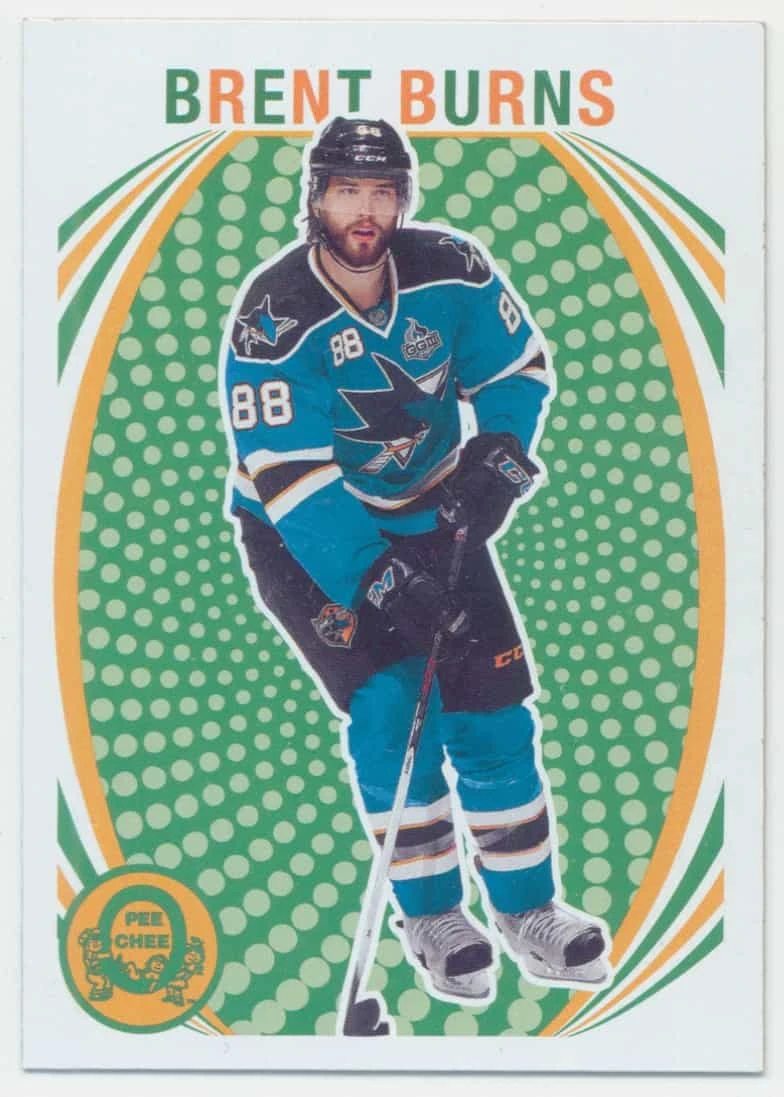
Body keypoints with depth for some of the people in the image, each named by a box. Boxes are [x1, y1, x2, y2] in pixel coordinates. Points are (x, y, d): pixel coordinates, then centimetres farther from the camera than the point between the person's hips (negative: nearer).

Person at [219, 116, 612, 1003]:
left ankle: (527, 912, 16)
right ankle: (430, 916, 3)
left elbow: (518, 365, 3)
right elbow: (288, 476, -27)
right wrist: (376, 579, -33)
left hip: (430, 513, 4)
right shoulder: (272, 319, -23)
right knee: (388, 703, -17)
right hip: (301, 534, -3)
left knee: (490, 706, 0)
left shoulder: (450, 272, -12)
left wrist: (498, 456, -15)